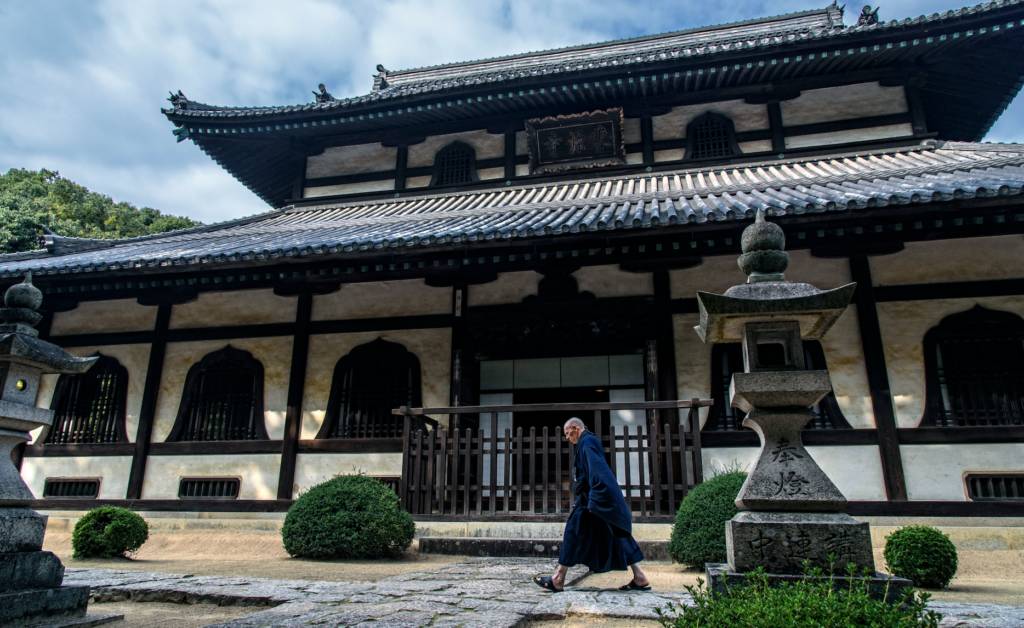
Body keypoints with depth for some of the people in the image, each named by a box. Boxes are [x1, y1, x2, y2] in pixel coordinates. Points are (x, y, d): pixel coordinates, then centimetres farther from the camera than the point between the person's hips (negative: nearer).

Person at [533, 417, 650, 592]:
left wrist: (592, 499, -25)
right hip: (606, 498, 10)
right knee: (615, 535, 10)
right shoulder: (591, 441, 20)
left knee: (574, 531, -4)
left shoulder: (586, 442, -10)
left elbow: (594, 469, -21)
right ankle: (639, 577, 7)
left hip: (595, 497, -10)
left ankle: (558, 579, 1)